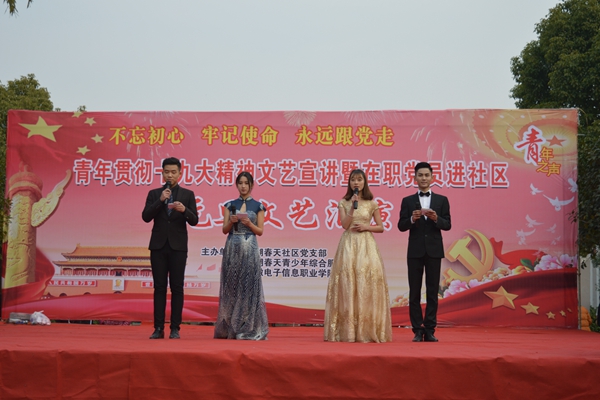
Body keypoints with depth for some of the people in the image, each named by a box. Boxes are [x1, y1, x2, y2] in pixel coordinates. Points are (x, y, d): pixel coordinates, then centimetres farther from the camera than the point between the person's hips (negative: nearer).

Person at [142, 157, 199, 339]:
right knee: (159, 288, 2)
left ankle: (175, 329, 4)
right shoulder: (154, 194, 8)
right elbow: (146, 217, -4)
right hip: (158, 246, 1)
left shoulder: (188, 194, 5)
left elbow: (194, 221, -2)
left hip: (178, 246, -1)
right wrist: (160, 200, -14)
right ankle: (159, 328, 6)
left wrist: (184, 210, -21)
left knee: (177, 288, -1)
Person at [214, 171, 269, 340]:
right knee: (231, 286, 2)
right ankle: (229, 328, 10)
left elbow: (260, 231, 4)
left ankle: (248, 329, 1)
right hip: (232, 248, 2)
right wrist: (231, 221, -11)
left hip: (249, 249, -2)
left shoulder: (258, 206, 6)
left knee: (248, 286, -4)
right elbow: (225, 230, 7)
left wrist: (249, 223, -12)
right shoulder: (230, 205, 11)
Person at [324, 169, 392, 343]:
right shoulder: (343, 203, 8)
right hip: (348, 245, 0)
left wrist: (366, 227, -7)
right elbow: (345, 225, -5)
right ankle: (348, 330, -1)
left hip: (366, 245, 0)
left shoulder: (372, 203, 8)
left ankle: (367, 330, 0)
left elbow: (381, 227, 9)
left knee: (367, 282, -7)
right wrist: (353, 206, -11)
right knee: (347, 282, -6)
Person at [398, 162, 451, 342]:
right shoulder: (407, 201, 6)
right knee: (414, 292, 1)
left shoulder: (442, 200, 7)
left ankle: (430, 330, 8)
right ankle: (418, 330, 7)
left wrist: (436, 218, -19)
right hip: (415, 251, 0)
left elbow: (447, 225, 0)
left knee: (432, 292, 2)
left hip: (434, 250, 0)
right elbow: (401, 226, 0)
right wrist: (412, 219, -19)